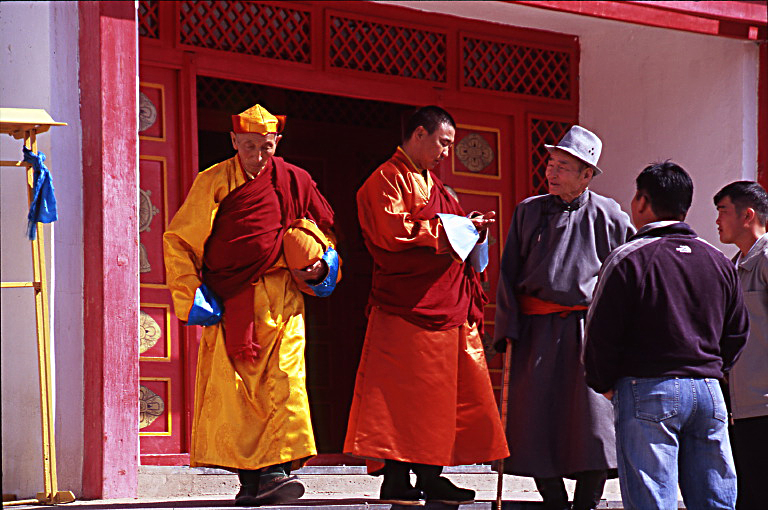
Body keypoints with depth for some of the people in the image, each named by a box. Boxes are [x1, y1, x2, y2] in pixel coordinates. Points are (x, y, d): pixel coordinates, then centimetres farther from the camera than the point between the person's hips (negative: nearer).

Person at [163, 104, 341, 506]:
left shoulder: (294, 181, 7)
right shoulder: (213, 183, 1)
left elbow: (325, 229, 21)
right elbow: (177, 241, 5)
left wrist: (321, 266, 3)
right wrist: (194, 295, -3)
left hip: (281, 301, 1)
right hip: (230, 302, -1)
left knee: (284, 381, -12)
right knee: (231, 388, -4)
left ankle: (276, 471, -17)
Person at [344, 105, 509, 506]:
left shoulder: (431, 184, 24)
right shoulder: (388, 179, -5)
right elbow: (391, 231, -18)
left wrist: (469, 228, 7)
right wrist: (449, 227, -13)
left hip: (447, 306, 9)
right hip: (410, 307, -9)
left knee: (440, 394, 7)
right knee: (404, 394, -9)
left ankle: (430, 477, 10)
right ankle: (396, 479, -7)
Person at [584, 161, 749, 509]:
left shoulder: (628, 259, -7)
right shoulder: (718, 261, 10)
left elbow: (601, 333, -7)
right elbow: (736, 332, 17)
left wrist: (603, 385, 7)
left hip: (648, 392, -5)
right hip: (707, 390, 5)